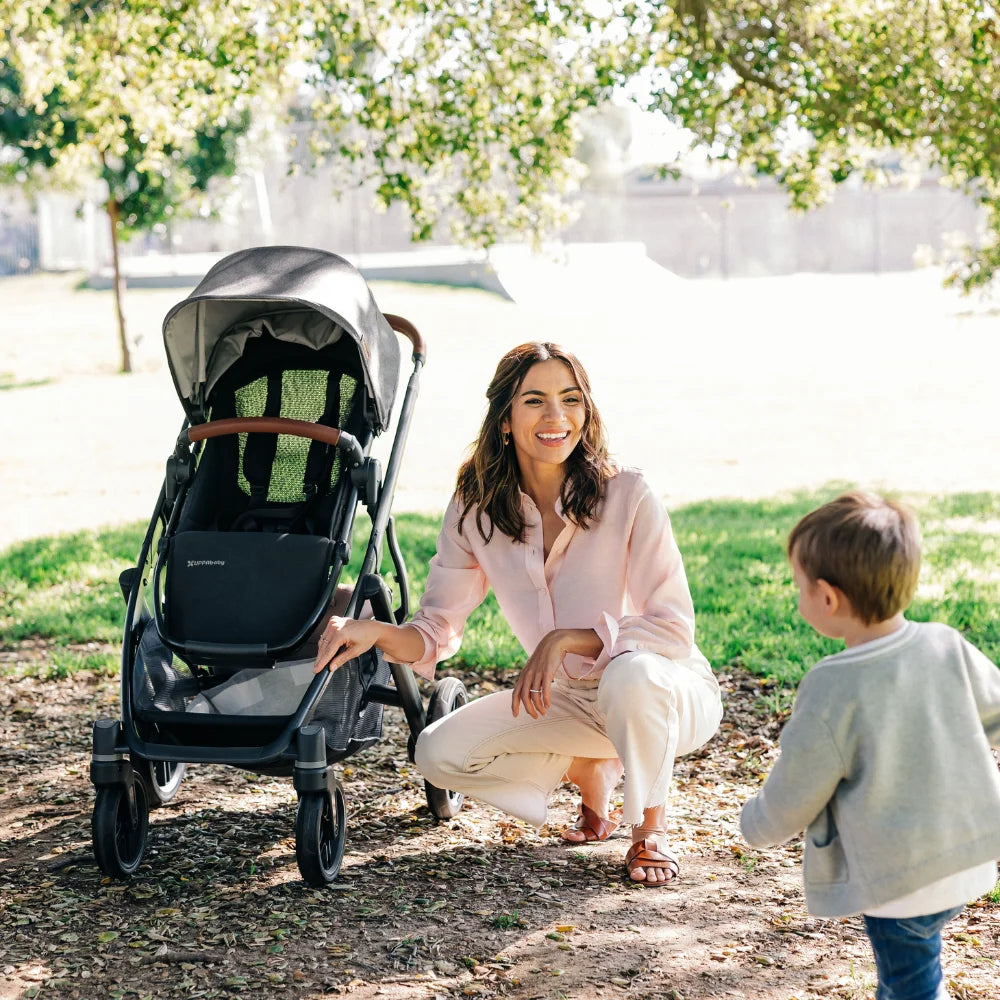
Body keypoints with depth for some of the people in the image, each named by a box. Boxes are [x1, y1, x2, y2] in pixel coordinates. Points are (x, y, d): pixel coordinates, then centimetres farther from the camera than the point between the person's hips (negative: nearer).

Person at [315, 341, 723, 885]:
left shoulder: (627, 496, -20)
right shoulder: (475, 510, -8)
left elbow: (673, 627, -20)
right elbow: (437, 631, -6)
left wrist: (564, 640, -30)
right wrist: (376, 632, -28)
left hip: (670, 693, -4)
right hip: (570, 700, 4)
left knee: (629, 674, -39)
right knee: (440, 754, -14)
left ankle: (650, 830, -10)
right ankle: (588, 771, 12)